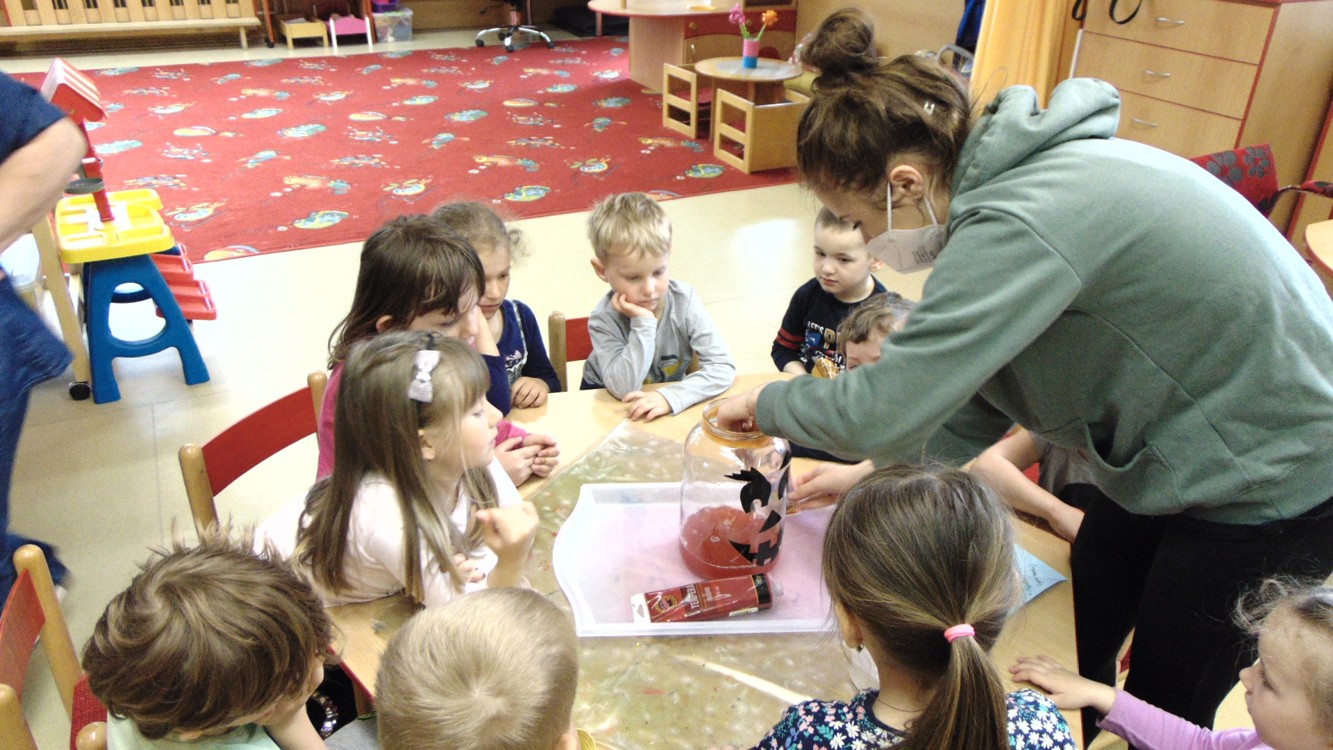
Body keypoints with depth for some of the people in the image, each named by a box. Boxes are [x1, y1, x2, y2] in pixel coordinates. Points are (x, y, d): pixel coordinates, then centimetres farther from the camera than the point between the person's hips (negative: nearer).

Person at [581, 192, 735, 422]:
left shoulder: (685, 300, -18)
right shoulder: (605, 319, -21)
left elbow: (724, 367, -20)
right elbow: (624, 389, -25)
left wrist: (670, 397, -32)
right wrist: (643, 323, -31)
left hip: (669, 394, 1)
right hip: (607, 399, -1)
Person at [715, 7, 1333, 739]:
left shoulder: (1021, 224, -33)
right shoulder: (1020, 175, -3)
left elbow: (881, 408, -31)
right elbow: (982, 378, 4)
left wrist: (765, 402, -12)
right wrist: (882, 472, 3)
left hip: (1272, 481, -8)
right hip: (1179, 448, 8)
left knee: (1163, 711, 11)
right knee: (1078, 645, 20)